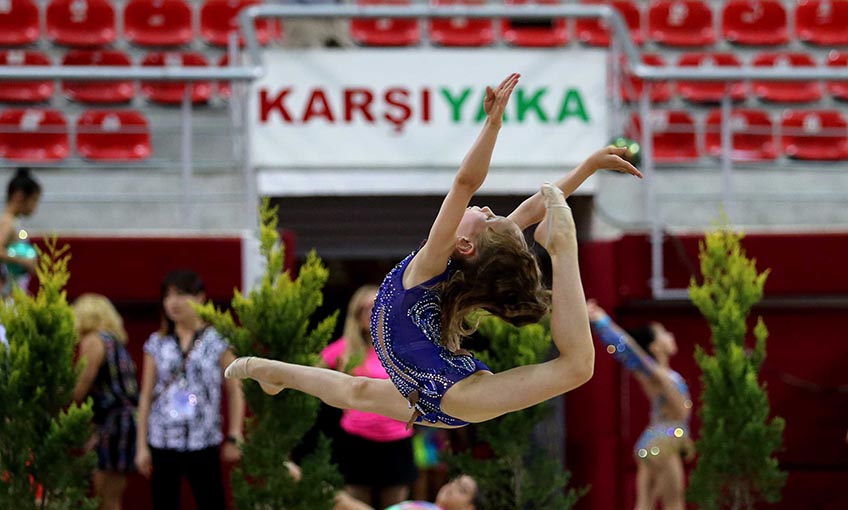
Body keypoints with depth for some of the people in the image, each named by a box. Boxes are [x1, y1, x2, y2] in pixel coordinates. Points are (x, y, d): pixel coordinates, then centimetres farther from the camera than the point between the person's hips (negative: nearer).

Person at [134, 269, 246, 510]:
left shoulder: (217, 341, 0)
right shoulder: (157, 344, 6)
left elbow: (234, 391, 4)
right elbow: (146, 396, 8)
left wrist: (234, 438, -4)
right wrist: (141, 445, 4)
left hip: (204, 443, -2)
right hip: (163, 442, 2)